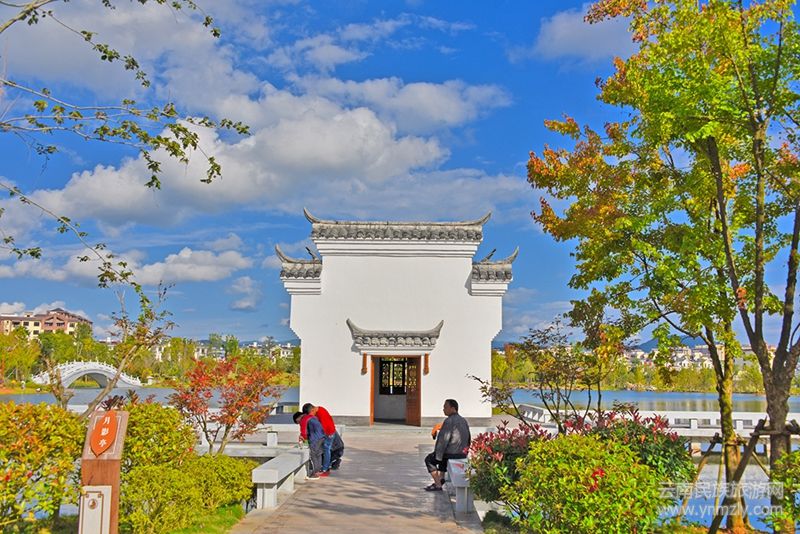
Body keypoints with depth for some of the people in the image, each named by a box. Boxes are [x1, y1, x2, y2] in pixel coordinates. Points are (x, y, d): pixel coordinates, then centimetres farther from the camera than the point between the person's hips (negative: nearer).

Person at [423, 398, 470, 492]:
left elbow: (443, 440, -19)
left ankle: (438, 485, 8)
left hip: (452, 453, -9)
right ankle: (441, 479, 34)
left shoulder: (449, 421, -18)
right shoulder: (464, 421, 9)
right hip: (463, 454, 9)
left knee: (429, 459, 12)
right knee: (443, 455, 36)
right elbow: (469, 439, 14)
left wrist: (438, 455, -10)